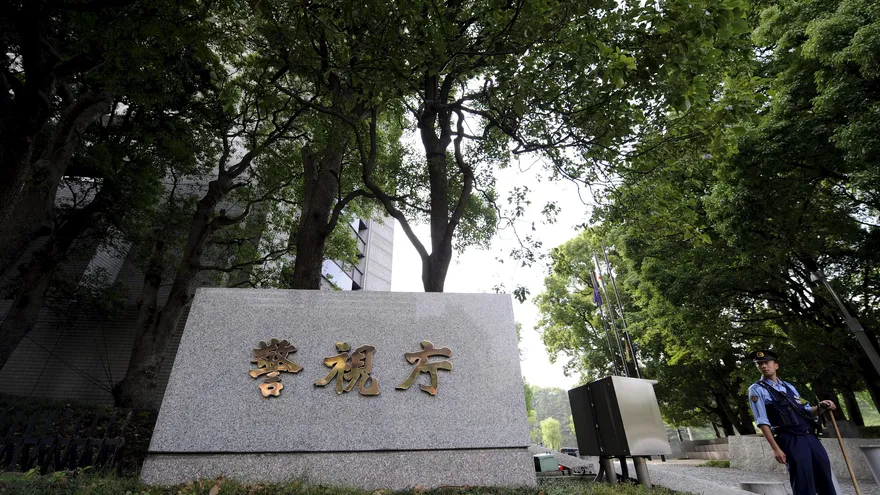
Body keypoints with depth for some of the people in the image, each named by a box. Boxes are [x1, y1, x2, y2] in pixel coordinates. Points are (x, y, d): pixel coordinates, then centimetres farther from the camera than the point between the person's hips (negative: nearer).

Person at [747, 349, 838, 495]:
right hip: (791, 441, -6)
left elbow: (808, 412, 21)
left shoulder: (789, 387, 18)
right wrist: (775, 448, -15)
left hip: (811, 437, 6)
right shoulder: (757, 389, -3)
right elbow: (762, 422, -9)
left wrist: (821, 407, 0)